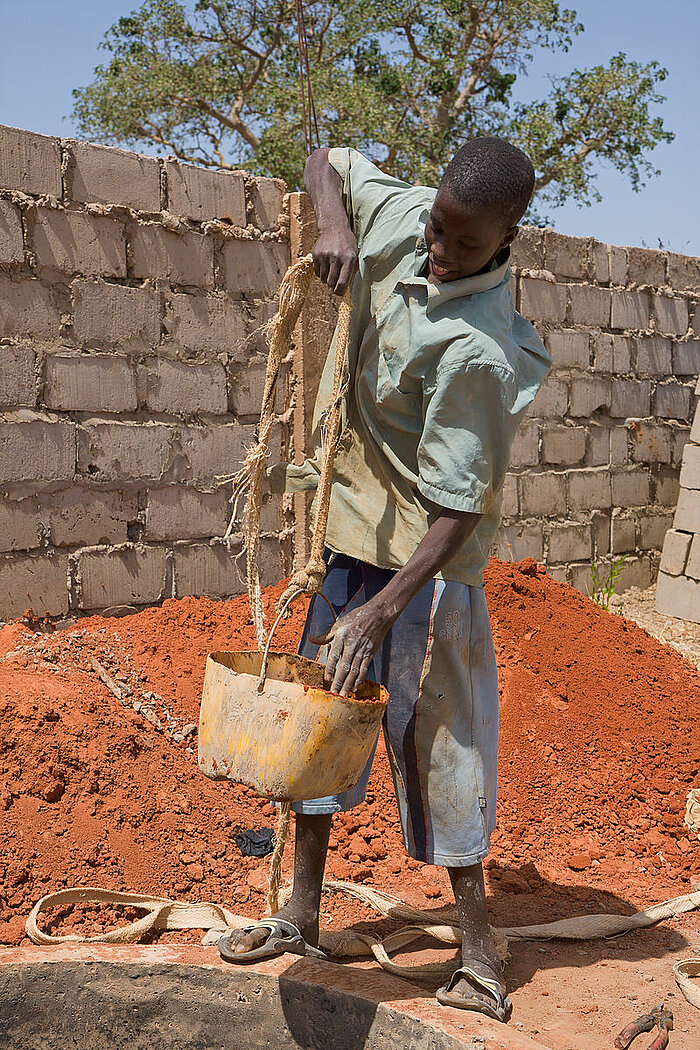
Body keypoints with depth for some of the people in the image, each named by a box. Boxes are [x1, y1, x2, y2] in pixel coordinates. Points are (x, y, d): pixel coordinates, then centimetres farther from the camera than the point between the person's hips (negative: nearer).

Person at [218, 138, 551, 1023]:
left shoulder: (478, 352, -28)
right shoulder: (406, 214, -7)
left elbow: (458, 510, -27)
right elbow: (328, 162, 11)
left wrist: (382, 611, -32)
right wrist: (333, 222, -11)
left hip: (424, 553, -8)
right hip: (351, 521, 8)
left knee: (435, 731, 1)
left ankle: (475, 936, 19)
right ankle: (303, 913, 27)